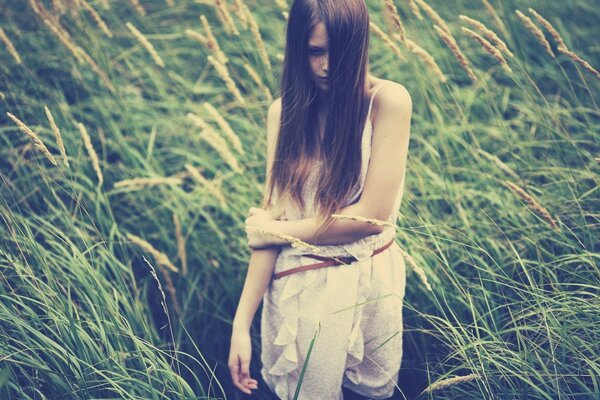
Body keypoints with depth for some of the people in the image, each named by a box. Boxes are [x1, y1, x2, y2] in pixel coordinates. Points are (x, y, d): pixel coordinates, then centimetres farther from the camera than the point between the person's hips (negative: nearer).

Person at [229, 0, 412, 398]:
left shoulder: (388, 100, -12)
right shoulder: (285, 111, -2)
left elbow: (372, 215, -16)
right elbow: (270, 219, -7)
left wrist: (276, 231, -9)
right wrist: (242, 322, -13)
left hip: (370, 281, -1)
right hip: (301, 288, 1)